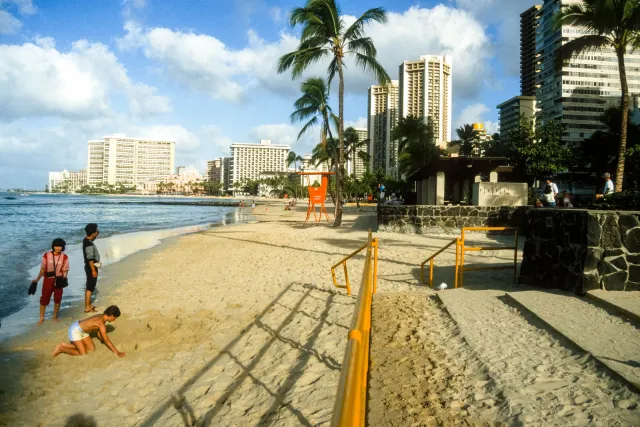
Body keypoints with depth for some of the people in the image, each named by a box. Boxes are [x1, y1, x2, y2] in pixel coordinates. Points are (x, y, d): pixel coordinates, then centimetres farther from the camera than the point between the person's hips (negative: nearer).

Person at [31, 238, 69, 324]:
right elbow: (43, 269, 1)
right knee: (44, 298, 2)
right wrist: (37, 279, -3)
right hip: (48, 279, -1)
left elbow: (65, 270, 0)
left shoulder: (64, 257, -4)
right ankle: (41, 318, 16)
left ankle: (55, 316, 24)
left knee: (58, 298, 7)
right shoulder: (46, 255, -6)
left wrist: (64, 278, -17)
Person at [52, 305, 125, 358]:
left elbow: (99, 334, 13)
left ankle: (65, 345, 16)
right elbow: (106, 340, -24)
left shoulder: (101, 317, -1)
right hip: (75, 330, -10)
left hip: (82, 330, 10)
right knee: (83, 354, -10)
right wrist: (117, 352, -21)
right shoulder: (101, 324, -27)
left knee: (92, 349, 9)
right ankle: (61, 349, 3)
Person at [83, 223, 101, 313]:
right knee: (90, 287, -4)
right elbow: (90, 259, -24)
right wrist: (93, 270, -23)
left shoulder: (87, 240, 7)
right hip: (91, 267, -10)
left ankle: (88, 305, 27)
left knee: (90, 286, 17)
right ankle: (87, 307, 2)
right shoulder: (89, 244, -24)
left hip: (91, 266, 10)